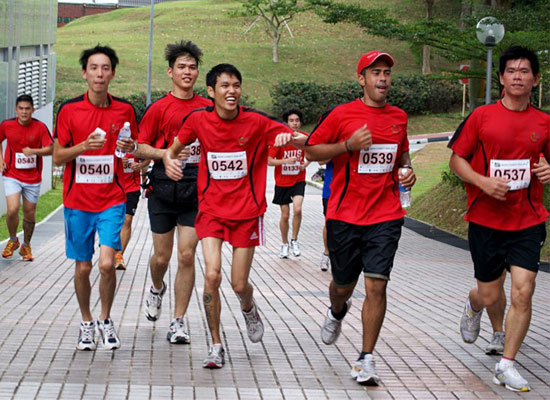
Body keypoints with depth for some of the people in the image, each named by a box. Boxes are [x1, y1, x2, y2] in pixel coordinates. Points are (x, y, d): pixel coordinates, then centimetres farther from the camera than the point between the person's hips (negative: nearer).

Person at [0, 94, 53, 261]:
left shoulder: (40, 127, -9)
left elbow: (50, 149, -10)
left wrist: (33, 151, -27)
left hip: (33, 178, 0)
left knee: (30, 215, 8)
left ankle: (26, 246, 31)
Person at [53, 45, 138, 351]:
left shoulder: (125, 110, 1)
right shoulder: (69, 110, -1)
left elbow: (137, 149, 12)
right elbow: (57, 156, 0)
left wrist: (130, 149, -12)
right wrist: (83, 146, -17)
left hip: (112, 201, -1)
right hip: (78, 201, 1)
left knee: (107, 264, -14)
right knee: (83, 267, 7)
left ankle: (106, 320, 9)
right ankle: (87, 323, 28)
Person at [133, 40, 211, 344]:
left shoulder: (207, 108, 7)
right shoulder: (159, 108, 0)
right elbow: (139, 148, 0)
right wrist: (165, 153, -16)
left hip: (197, 189, 1)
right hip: (164, 187, -1)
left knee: (186, 256, -4)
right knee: (162, 256, 7)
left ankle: (178, 322, 4)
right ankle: (157, 289, 42)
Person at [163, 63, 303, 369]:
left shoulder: (256, 122, -10)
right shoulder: (198, 120, -5)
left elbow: (303, 143, -6)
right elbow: (174, 148, 11)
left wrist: (290, 137, -30)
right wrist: (169, 160, -12)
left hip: (247, 212, -1)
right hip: (212, 209, 1)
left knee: (239, 285, 2)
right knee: (212, 276, -15)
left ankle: (248, 308, 40)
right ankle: (216, 345, 0)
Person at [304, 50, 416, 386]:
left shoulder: (399, 117, 9)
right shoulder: (341, 115, -4)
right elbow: (311, 150, -1)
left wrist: (407, 169, 5)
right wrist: (349, 145, -14)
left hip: (385, 216, 2)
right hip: (345, 216, -1)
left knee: (377, 285, -10)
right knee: (343, 285, 12)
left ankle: (366, 359, -2)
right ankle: (337, 312, 50)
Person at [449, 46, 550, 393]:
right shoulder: (482, 116, -3)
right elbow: (456, 159, 1)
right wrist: (483, 182, -16)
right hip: (486, 219, -1)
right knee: (491, 296, 7)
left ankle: (507, 364, 4)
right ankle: (474, 304, 46)